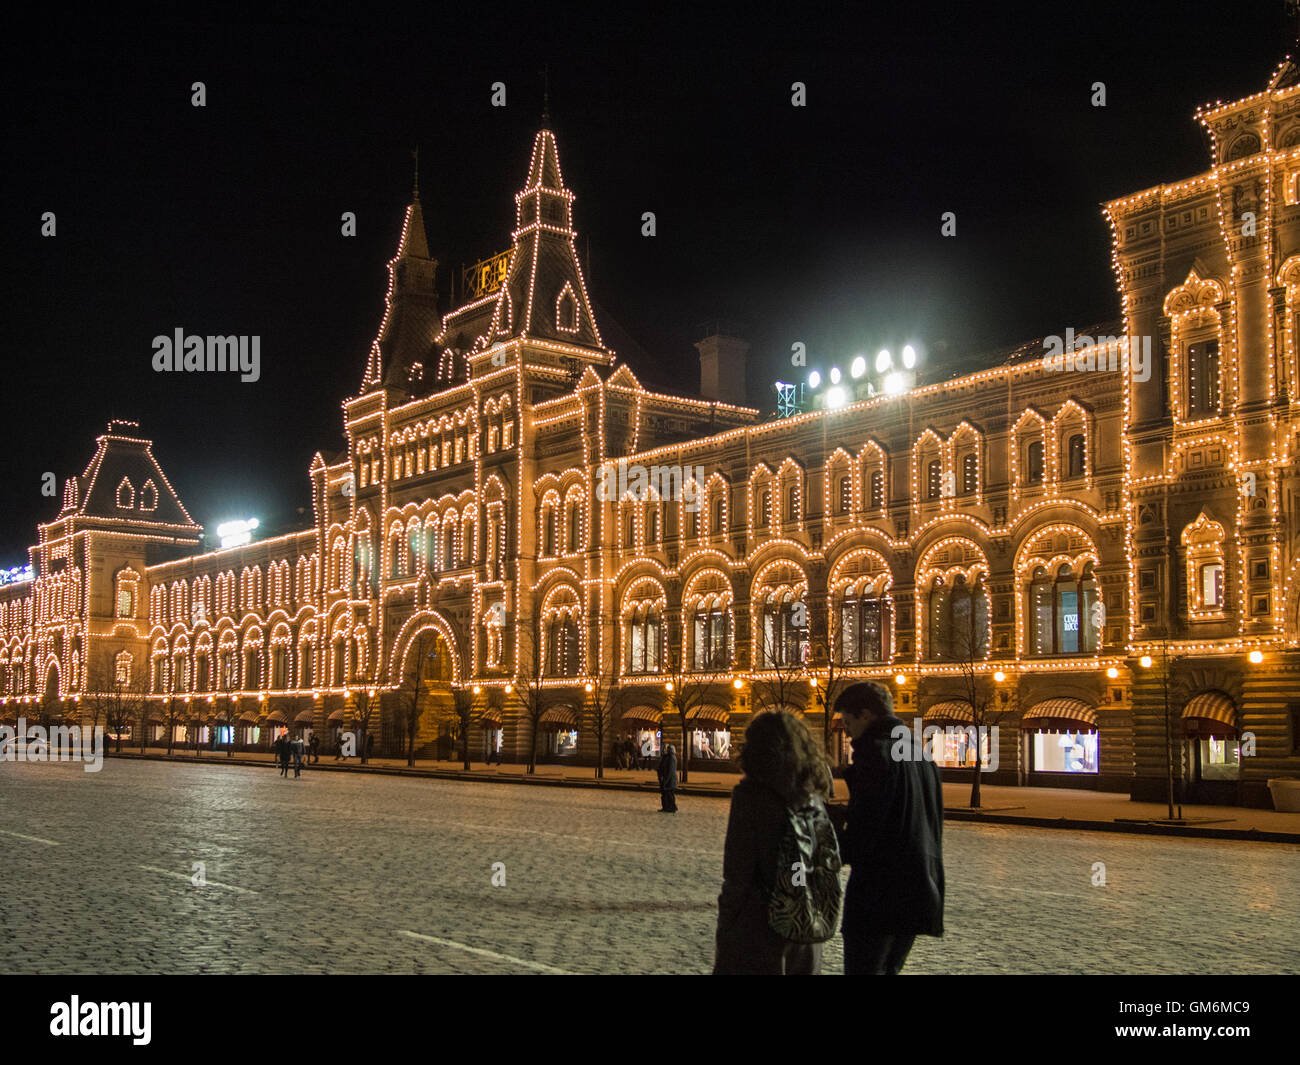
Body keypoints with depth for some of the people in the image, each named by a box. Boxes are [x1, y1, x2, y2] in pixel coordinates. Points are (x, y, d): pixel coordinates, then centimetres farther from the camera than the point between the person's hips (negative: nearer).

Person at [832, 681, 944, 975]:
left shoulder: (876, 752, -13)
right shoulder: (922, 756, 15)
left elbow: (864, 832, -18)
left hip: (879, 896, -9)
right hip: (919, 894, 9)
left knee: (863, 969, -3)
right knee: (888, 969, 18)